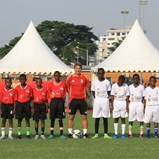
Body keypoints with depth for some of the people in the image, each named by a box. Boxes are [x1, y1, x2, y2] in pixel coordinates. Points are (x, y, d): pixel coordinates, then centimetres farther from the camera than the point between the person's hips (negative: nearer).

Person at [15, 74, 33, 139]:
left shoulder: (29, 87, 0)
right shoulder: (17, 88, 1)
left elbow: (31, 97, 4)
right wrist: (15, 107, -2)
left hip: (26, 104, 0)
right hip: (19, 104, 0)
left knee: (27, 119, 3)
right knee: (19, 119, 3)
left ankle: (28, 133, 8)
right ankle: (19, 134, 9)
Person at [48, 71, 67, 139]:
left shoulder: (63, 84, 4)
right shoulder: (51, 84, 5)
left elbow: (65, 93, 8)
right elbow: (49, 93, 10)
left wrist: (63, 98, -4)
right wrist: (52, 96, -5)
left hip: (60, 100, -1)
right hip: (53, 100, 1)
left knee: (60, 118, 0)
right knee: (52, 118, 2)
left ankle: (61, 134, 3)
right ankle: (51, 134, 8)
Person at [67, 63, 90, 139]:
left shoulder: (84, 78, 4)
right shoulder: (70, 78, 2)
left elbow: (87, 86, 14)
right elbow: (67, 87, 11)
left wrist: (84, 94, 5)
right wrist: (71, 94, 5)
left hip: (82, 100, 1)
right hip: (73, 99, -1)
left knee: (84, 117, -1)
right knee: (71, 117, 2)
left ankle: (85, 133, 2)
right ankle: (70, 133, 9)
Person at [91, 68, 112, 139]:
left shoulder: (107, 82, 3)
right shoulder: (95, 82, 5)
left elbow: (109, 92, 9)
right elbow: (93, 91, 11)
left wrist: (108, 98, -6)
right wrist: (95, 98, -2)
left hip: (105, 100, 0)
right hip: (97, 100, 0)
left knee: (105, 118, 2)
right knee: (97, 118, 2)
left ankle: (105, 134, 4)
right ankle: (96, 134, 5)